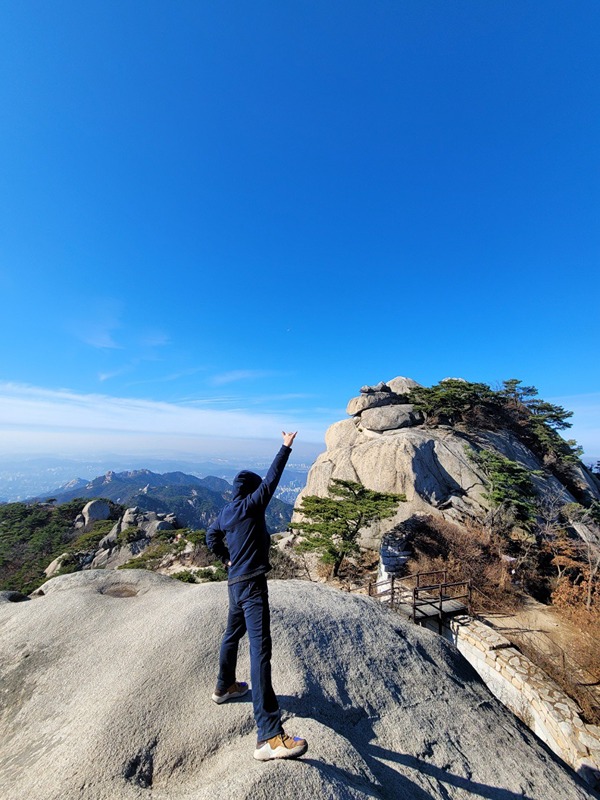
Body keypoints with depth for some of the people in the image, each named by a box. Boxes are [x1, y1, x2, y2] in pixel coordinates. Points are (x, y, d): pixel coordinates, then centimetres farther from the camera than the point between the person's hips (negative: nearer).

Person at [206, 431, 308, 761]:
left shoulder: (225, 512, 7)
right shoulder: (250, 506, -16)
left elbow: (212, 537, 22)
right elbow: (272, 479, -17)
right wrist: (286, 447, -11)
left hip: (235, 583, 9)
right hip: (252, 585, -9)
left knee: (232, 634, 29)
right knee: (259, 650, -11)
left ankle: (225, 686, 51)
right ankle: (270, 736, -10)